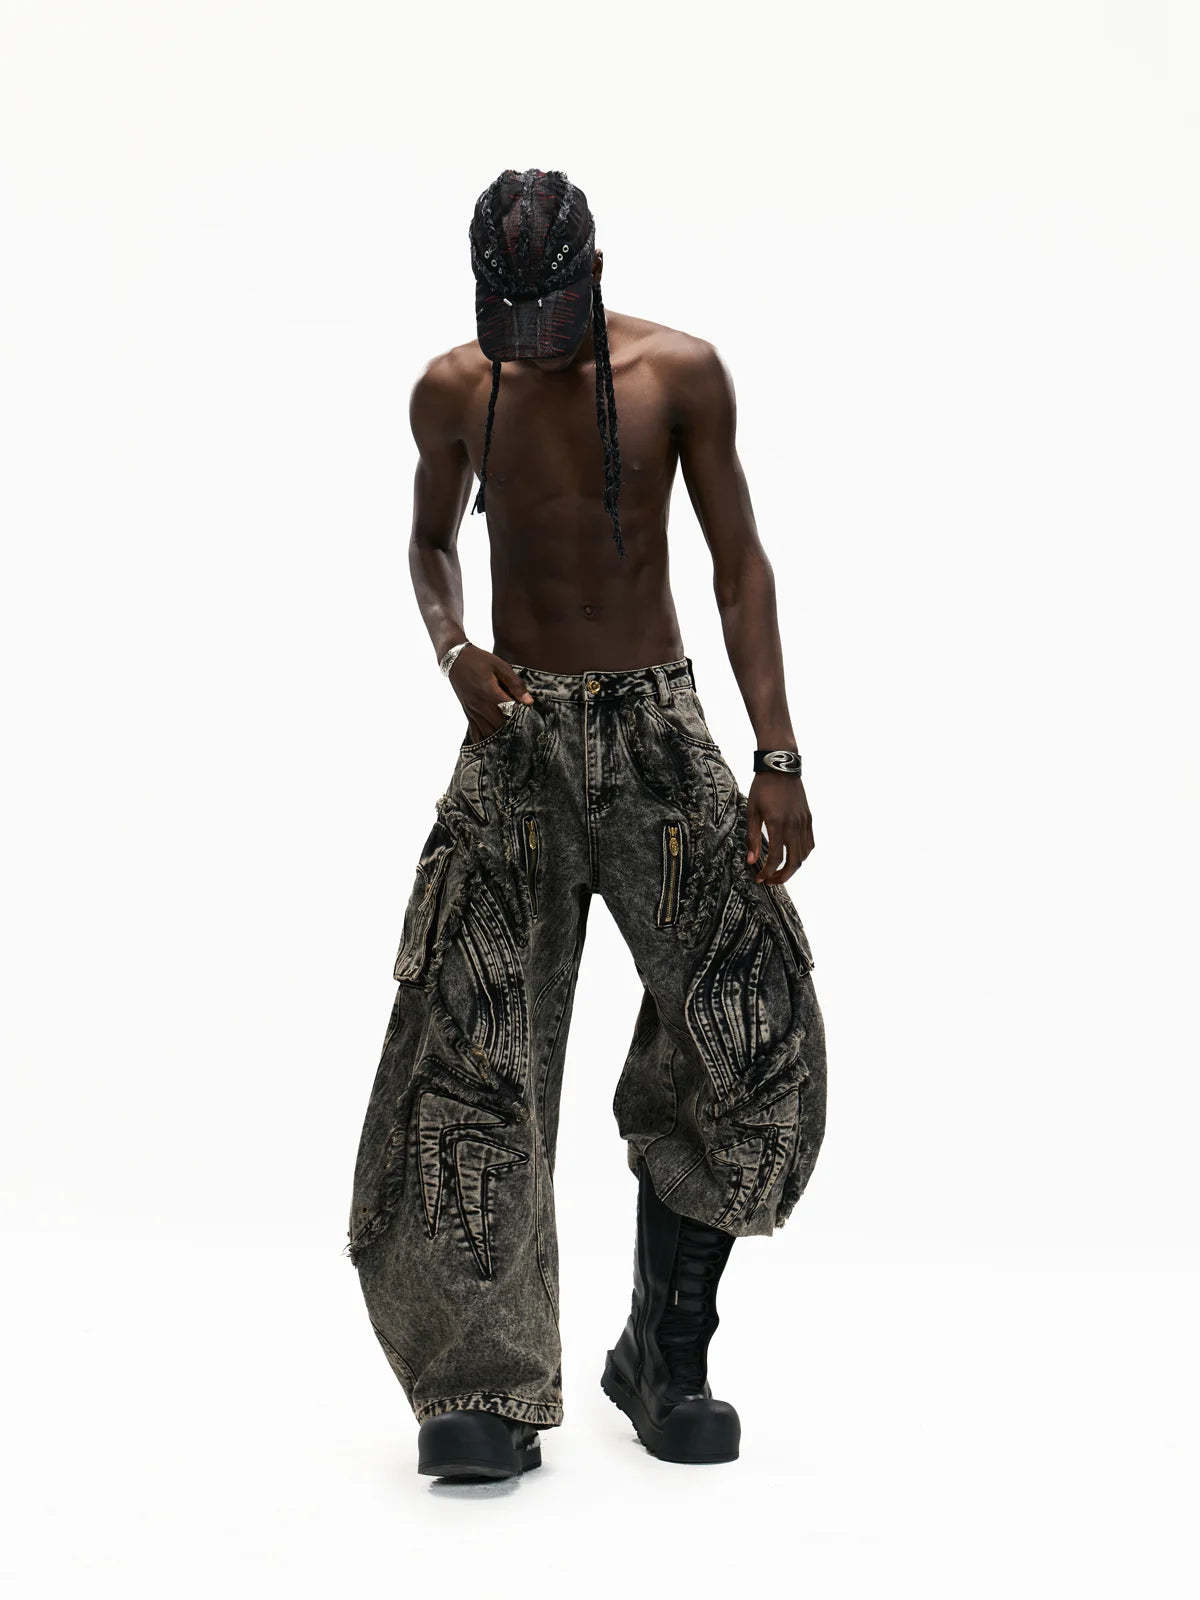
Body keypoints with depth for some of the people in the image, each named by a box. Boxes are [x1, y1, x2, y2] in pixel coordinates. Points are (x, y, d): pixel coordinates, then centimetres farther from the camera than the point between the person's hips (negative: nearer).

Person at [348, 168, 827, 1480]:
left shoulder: (679, 374, -2)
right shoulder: (453, 392, 3)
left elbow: (739, 562, 0)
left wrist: (778, 759, -8)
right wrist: (454, 651, -4)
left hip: (657, 729, 0)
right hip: (519, 735, 1)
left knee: (752, 1025, -9)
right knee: (468, 1048, -11)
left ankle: (667, 1358, 8)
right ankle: (486, 1389, -5)